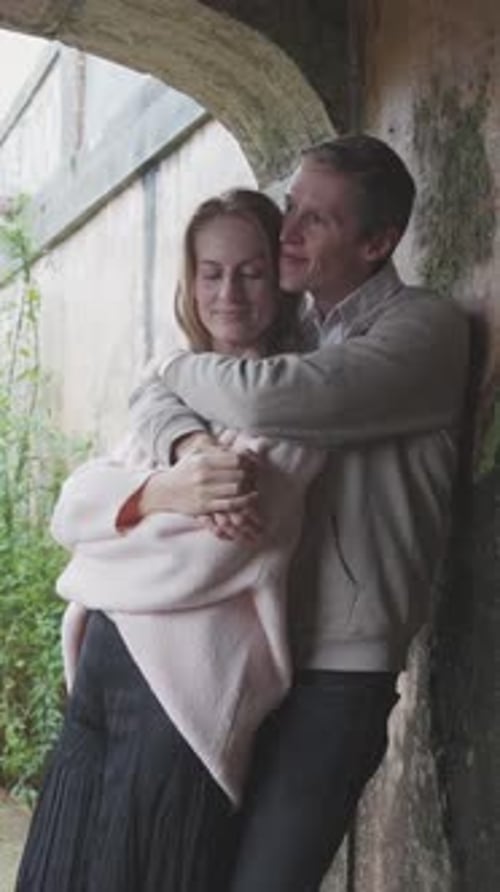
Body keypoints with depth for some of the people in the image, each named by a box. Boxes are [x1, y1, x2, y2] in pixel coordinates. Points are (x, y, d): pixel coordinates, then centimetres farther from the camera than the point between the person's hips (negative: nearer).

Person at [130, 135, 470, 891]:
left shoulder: (425, 327, -10)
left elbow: (270, 401, -25)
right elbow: (153, 397, 4)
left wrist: (185, 368, -4)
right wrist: (187, 443, -20)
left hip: (335, 668, -7)